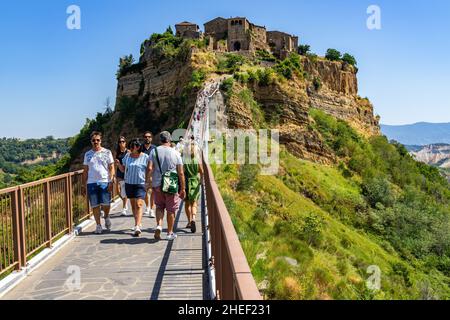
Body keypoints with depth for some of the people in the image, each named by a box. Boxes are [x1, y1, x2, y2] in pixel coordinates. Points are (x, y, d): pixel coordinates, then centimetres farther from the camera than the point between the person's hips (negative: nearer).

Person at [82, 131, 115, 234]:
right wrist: (84, 185, 11)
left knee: (106, 204, -7)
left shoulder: (107, 152, 5)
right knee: (95, 206, 3)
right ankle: (98, 225, 14)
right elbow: (85, 171, 15)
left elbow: (111, 168, 3)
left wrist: (111, 182, -8)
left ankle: (107, 217, 24)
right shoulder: (87, 154, 12)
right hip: (91, 183, 2)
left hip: (105, 182, -2)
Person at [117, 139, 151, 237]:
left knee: (139, 205, -14)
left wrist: (147, 181, -10)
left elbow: (148, 170, 1)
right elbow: (123, 169, 12)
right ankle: (138, 223, 28)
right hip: (129, 183, 5)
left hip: (140, 184, -5)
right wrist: (119, 164, -6)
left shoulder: (145, 157, -4)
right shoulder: (127, 156, 7)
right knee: (133, 205, 13)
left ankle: (137, 227, -19)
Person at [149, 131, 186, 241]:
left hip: (157, 185, 2)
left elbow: (150, 168, -9)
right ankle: (170, 233, 18)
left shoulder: (154, 151, -1)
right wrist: (183, 188, 3)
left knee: (159, 206, 19)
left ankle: (159, 226, -1)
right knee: (171, 209, 9)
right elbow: (181, 173, -3)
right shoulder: (175, 153, -3)